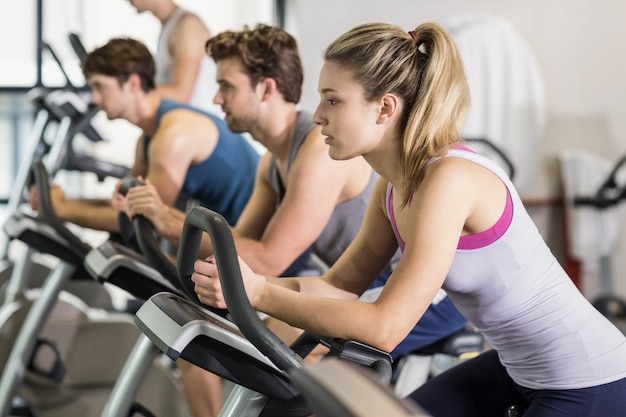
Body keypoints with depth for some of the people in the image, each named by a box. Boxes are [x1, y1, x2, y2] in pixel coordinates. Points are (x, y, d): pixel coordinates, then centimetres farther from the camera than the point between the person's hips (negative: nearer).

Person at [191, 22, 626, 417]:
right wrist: (247, 281, -15)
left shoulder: (450, 180, -28)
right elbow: (340, 286, 2)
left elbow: (385, 326, -30)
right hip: (516, 366, 8)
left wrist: (259, 293, -26)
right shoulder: (393, 188, -1)